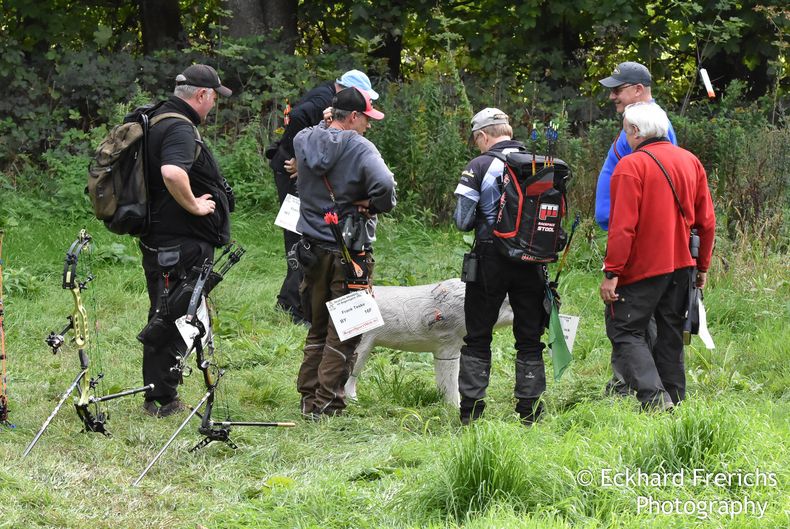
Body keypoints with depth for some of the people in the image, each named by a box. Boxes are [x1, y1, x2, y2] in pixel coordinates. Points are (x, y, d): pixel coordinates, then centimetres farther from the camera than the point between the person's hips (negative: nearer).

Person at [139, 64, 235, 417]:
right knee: (172, 319, -5)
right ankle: (162, 399, -1)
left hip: (159, 240, 11)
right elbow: (172, 173, -37)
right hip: (181, 244, -11)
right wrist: (193, 205, -23)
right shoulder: (179, 129, -18)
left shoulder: (160, 121, 15)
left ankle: (159, 396, 25)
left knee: (166, 319, 17)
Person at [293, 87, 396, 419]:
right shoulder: (359, 148, -15)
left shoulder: (303, 141, 3)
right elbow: (384, 185, -28)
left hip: (313, 250, 6)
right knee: (343, 332, 1)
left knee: (317, 327, 18)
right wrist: (375, 205, -9)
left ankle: (309, 398, 20)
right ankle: (327, 403, -1)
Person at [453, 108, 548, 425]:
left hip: (491, 259, -3)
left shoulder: (479, 167, -8)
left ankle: (471, 411, 6)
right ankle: (530, 409, 10)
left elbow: (463, 221, -9)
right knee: (529, 339, 11)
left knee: (477, 338, 7)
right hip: (532, 262, 3)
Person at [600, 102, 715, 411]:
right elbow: (706, 221, 11)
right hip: (681, 267, 6)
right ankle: (674, 400, 14)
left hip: (640, 269, -6)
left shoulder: (631, 166, -13)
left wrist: (612, 272, -15)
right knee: (670, 335, 14)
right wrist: (703, 266, 19)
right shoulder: (691, 162, 8)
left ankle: (654, 396, -18)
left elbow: (623, 226, -18)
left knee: (625, 331, -2)